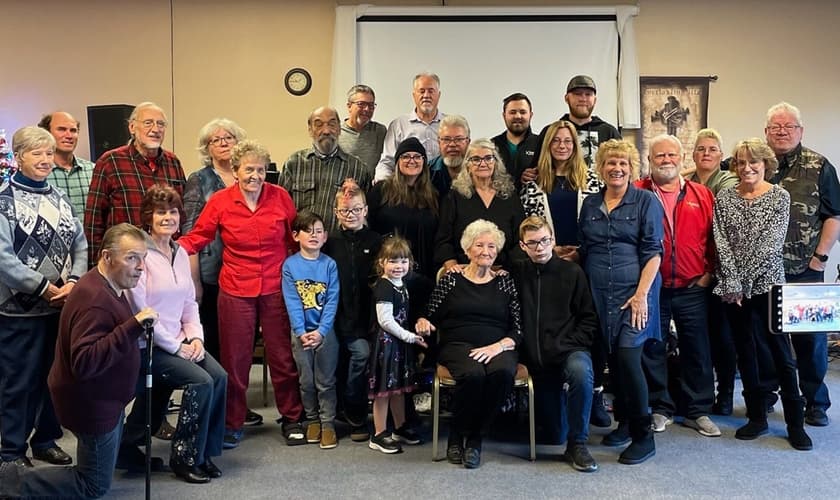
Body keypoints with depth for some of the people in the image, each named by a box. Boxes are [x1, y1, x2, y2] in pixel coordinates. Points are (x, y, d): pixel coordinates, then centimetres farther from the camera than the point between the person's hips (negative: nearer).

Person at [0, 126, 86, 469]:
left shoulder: (59, 198, 12)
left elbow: (79, 246, 8)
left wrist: (73, 283, -8)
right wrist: (43, 288, -16)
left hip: (62, 304, 6)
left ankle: (46, 439, 27)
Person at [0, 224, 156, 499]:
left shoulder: (106, 286, 2)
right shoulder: (96, 300, -31)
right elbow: (84, 363, -40)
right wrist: (133, 327, -42)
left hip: (100, 396, 10)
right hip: (92, 403, -10)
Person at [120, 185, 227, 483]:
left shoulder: (180, 253, 10)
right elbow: (138, 311, -18)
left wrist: (195, 337, -2)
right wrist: (175, 346, -15)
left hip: (180, 341, 7)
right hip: (147, 346, -7)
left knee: (220, 377, -12)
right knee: (201, 381, -21)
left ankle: (204, 451, 3)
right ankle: (185, 457, -3)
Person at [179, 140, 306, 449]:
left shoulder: (280, 197, -2)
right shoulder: (220, 202, -4)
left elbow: (294, 237, 6)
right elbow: (197, 237, -2)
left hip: (276, 289, 0)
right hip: (236, 292, 0)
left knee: (283, 356, 9)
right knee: (235, 359, 7)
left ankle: (292, 418, 25)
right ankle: (232, 423, 23)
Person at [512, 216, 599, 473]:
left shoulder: (572, 272, 2)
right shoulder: (516, 272, 6)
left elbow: (589, 318, 3)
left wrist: (571, 344, -10)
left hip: (568, 350, -2)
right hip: (535, 359, 2)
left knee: (580, 370, -38)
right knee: (553, 435, 3)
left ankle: (577, 445, -23)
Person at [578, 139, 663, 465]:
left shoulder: (646, 201, -1)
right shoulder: (590, 205, 12)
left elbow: (653, 252, -6)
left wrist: (641, 294, -14)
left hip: (633, 292, -4)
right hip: (598, 295, 5)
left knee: (628, 357, -12)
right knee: (612, 360, 9)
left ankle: (643, 436, -1)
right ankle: (624, 423, 25)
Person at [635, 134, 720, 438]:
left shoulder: (702, 195, 7)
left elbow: (713, 238, 9)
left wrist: (709, 271, 1)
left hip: (693, 288, 2)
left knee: (697, 350, 8)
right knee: (652, 350, 7)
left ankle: (698, 411, 21)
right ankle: (660, 409, 22)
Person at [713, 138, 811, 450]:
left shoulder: (779, 196, 0)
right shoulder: (724, 198, 6)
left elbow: (772, 242, -9)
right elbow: (721, 242, -1)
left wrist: (747, 278, -14)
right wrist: (733, 282, -9)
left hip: (768, 283, -3)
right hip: (733, 287, 3)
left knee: (781, 353, -1)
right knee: (746, 351, 10)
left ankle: (796, 424, 9)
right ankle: (757, 418, 21)